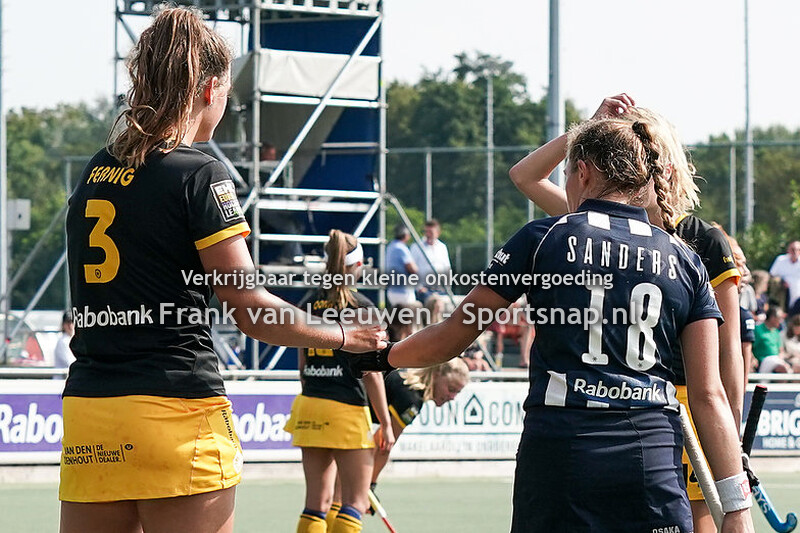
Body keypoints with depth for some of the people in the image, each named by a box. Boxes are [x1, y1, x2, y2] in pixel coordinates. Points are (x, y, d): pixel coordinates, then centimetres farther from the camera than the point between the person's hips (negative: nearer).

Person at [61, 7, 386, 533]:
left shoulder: (95, 173, 12)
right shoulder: (198, 174, -8)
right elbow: (251, 309, -9)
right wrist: (344, 336, 5)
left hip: (86, 410, 6)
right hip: (176, 410, -6)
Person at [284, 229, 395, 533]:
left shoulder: (312, 305, 8)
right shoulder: (361, 307, -7)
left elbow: (303, 367, 14)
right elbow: (370, 372, -9)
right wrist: (385, 424, -4)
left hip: (309, 405, 6)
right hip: (347, 407, -6)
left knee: (317, 502, 8)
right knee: (356, 502, 0)